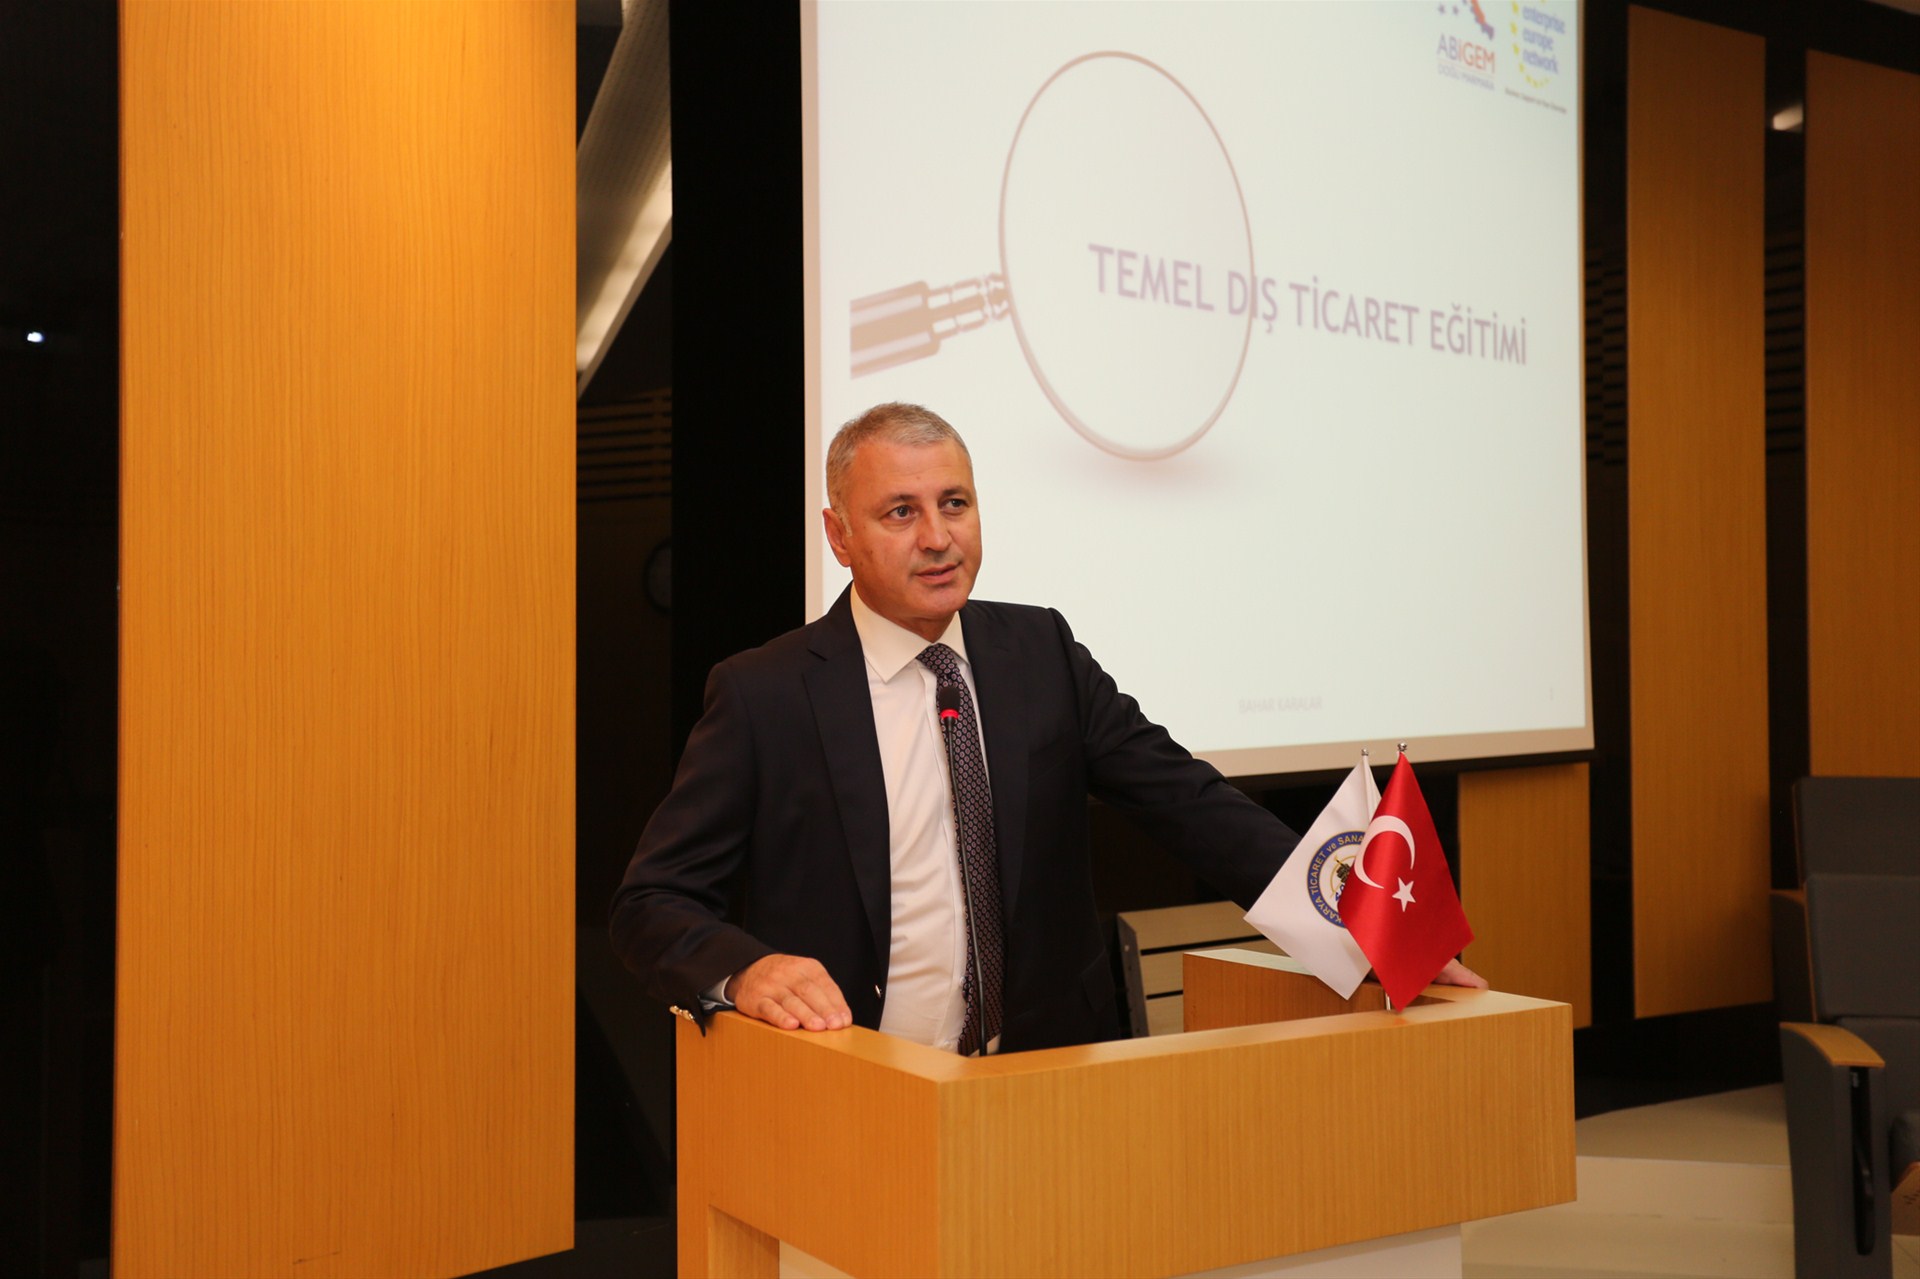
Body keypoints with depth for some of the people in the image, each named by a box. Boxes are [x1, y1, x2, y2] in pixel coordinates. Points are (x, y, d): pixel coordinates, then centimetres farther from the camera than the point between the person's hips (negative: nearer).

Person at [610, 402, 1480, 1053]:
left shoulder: (1041, 652, 8)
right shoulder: (762, 694, -3)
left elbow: (1185, 801, 4)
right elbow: (652, 903, -3)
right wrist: (745, 971, -25)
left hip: (1043, 1080, 3)